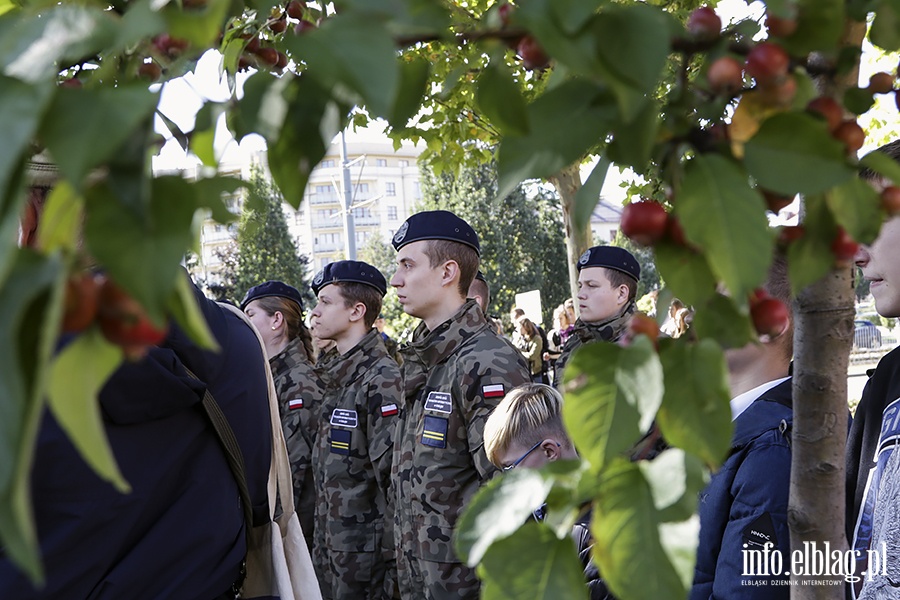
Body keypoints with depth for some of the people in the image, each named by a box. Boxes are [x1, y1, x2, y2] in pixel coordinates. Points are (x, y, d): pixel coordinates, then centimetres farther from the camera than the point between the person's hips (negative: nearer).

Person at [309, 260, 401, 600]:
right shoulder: (337, 377, 11)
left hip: (367, 557, -8)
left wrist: (391, 559, -20)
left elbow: (397, 475, -21)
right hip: (331, 551, 8)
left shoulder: (382, 380, -17)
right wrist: (322, 545, 17)